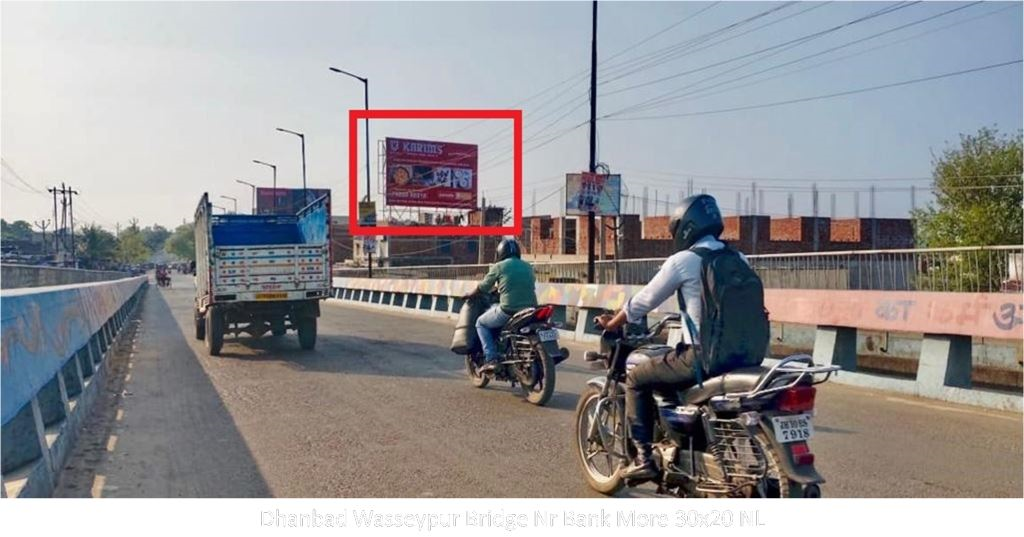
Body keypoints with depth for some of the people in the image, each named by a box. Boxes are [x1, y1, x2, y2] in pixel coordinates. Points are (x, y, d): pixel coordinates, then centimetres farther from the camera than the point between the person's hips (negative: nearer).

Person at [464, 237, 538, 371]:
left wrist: (470, 295, 28)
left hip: (508, 311, -5)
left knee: (481, 323, 17)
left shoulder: (499, 267, 2)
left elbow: (483, 287, 8)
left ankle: (491, 358, 2)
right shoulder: (528, 267, 16)